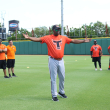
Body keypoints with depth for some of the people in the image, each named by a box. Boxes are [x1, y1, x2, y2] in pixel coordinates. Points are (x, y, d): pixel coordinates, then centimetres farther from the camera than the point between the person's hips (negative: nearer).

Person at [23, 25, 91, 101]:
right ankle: (54, 95, 9)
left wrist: (83, 41, 9)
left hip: (61, 61, 4)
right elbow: (37, 39, -10)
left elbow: (73, 41, 13)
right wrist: (28, 37, -24)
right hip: (53, 61, -4)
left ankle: (61, 92, 33)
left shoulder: (63, 38, 9)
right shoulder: (48, 38, -2)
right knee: (53, 79, 0)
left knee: (62, 77, 14)